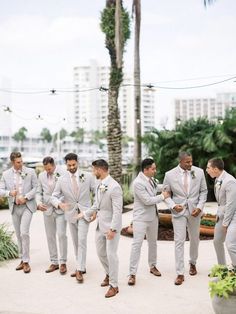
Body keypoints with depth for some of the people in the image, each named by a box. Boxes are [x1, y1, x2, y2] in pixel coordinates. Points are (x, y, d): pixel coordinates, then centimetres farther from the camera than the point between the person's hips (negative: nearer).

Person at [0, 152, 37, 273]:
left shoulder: (30, 172, -3)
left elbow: (36, 188, -3)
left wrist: (26, 197, -15)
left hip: (27, 206, -3)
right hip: (14, 208, 4)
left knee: (24, 232, -15)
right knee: (19, 235, 11)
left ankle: (26, 262, -4)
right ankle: (22, 259, 24)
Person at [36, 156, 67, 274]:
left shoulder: (63, 174, -10)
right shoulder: (41, 176, 5)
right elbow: (39, 192, 10)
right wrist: (38, 202, -8)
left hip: (60, 209, -4)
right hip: (47, 210, 4)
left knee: (61, 235, -8)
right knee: (50, 237, 9)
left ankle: (63, 262, 5)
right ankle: (54, 262, 19)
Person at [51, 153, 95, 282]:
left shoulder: (88, 176, -4)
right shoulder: (61, 180, -1)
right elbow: (54, 197, 2)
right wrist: (59, 204, -20)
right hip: (71, 213, 3)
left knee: (82, 240, -12)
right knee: (75, 242, 12)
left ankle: (80, 270, -7)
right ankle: (81, 267, 25)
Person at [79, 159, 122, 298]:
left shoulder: (114, 187, -20)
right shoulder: (100, 185, 6)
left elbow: (117, 211, -22)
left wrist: (112, 229, -24)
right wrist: (85, 214, 19)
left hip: (111, 226, -8)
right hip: (100, 225, 8)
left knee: (111, 254, -3)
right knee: (100, 252, 17)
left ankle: (114, 285, 10)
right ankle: (109, 274, 39)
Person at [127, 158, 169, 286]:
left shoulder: (151, 179, 1)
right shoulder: (138, 182, -22)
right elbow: (147, 200, -22)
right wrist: (162, 196, -12)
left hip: (153, 216, 8)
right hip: (141, 218, -8)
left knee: (153, 242, 18)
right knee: (137, 244, -6)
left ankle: (152, 266, 35)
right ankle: (132, 273, -1)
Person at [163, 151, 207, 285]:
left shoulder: (199, 172, -4)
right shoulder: (170, 174, -8)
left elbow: (203, 191, 2)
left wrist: (200, 207, -10)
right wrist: (173, 205, -15)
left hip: (194, 211, 2)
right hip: (179, 211, -2)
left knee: (194, 239, 17)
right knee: (179, 241, -5)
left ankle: (193, 263, 41)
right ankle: (180, 274, 1)